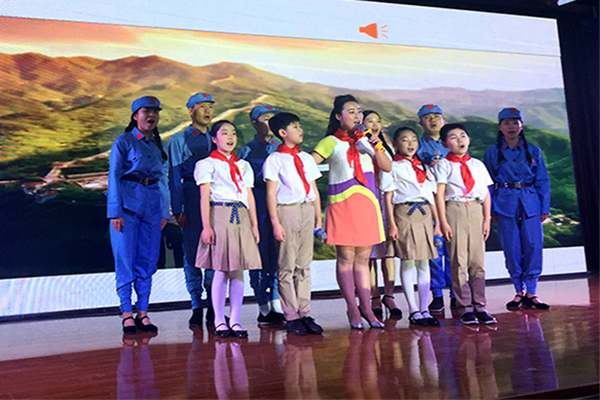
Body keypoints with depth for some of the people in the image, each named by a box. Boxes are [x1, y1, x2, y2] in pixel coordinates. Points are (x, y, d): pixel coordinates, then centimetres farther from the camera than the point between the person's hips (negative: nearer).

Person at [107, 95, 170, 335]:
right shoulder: (123, 142, 0)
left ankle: (143, 313, 10)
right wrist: (116, 212, -12)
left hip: (152, 207, 5)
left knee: (147, 261, 4)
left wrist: (164, 212, 11)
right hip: (127, 204, -5)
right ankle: (127, 314, 4)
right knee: (125, 260, -3)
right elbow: (114, 177, -4)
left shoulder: (158, 145, 15)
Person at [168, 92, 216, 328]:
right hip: (191, 196, -3)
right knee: (192, 252, -1)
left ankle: (213, 308, 7)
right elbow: (174, 177, 1)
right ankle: (196, 308, 7)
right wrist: (177, 210, -8)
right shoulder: (179, 141, 7)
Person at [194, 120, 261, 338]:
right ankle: (219, 322, 5)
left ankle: (235, 321, 8)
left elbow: (250, 197, 17)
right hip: (219, 216, -4)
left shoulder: (244, 165, 19)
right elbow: (204, 198, -2)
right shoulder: (207, 164, 4)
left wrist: (255, 225, 11)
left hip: (241, 218, 4)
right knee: (221, 271, -3)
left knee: (238, 270, 3)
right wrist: (206, 226, -10)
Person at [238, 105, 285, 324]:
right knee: (259, 253, -2)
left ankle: (277, 304, 3)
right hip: (257, 204, -2)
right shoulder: (246, 150, 8)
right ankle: (264, 307, 5)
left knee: (279, 253, -2)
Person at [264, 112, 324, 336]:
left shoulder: (306, 158, 15)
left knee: (304, 265, 8)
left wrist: (318, 216, 11)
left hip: (307, 210, 6)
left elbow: (314, 189, 16)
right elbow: (271, 193, -6)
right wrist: (275, 222, -12)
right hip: (287, 210, -5)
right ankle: (291, 317, 6)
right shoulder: (274, 160, -2)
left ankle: (304, 313, 13)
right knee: (287, 265, -1)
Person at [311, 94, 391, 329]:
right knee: (346, 258, -2)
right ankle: (352, 309, 5)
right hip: (342, 204, -4)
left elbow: (387, 168, 9)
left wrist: (376, 148, -5)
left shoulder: (366, 140, 14)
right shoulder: (331, 142, 1)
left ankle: (366, 308, 11)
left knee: (363, 258, 7)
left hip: (367, 203, 4)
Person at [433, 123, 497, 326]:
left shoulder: (477, 165, 15)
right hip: (454, 210, -3)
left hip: (476, 210, 4)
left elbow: (486, 194, 14)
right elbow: (439, 194, -3)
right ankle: (465, 307, 4)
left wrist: (487, 220, 6)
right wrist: (443, 221, -10)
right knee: (458, 260, -3)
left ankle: (480, 306, 9)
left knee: (478, 260, 3)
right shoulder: (443, 165, 4)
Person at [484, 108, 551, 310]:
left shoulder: (533, 151, 8)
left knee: (533, 245, -5)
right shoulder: (492, 152, 6)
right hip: (505, 203, -1)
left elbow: (543, 181, 9)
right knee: (511, 248, 0)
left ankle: (531, 292, 3)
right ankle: (519, 291, 13)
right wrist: (491, 209, 1)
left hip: (530, 202, 1)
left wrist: (545, 208, 3)